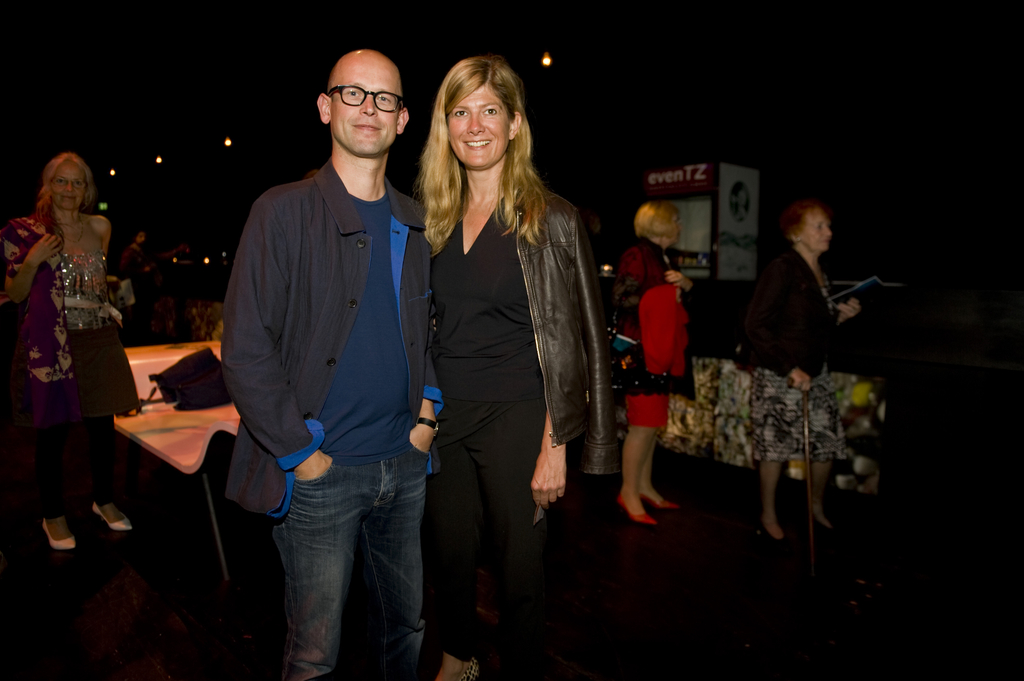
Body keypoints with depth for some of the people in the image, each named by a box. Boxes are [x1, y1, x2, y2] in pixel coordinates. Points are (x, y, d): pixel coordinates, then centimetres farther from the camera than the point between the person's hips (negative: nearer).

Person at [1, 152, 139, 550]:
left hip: (98, 340, 3)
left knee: (103, 426, 10)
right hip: (49, 344, -3)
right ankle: (53, 516, 20)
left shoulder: (100, 227, 8)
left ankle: (103, 500, 30)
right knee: (52, 430, 4)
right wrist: (33, 261, -16)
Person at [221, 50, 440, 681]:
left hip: (405, 463, 5)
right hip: (321, 473, -5)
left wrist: (428, 411, 5)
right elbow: (246, 350, -12)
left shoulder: (415, 223, 8)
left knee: (405, 622, 21)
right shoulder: (283, 211, -8)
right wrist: (300, 454, -13)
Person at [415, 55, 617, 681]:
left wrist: (556, 444, -13)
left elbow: (579, 337, -8)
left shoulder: (552, 219, -7)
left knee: (521, 561, 7)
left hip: (517, 417, -4)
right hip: (444, 413, 5)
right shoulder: (436, 218, 9)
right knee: (450, 552, 18)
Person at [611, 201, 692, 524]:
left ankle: (644, 486, 24)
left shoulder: (661, 258, 19)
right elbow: (620, 298, -21)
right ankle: (629, 493, 5)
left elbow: (676, 298, 20)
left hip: (659, 350, 10)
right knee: (644, 423, -6)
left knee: (652, 422, 13)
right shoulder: (637, 256, -11)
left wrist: (684, 283, -2)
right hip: (640, 350, -10)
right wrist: (663, 297, -15)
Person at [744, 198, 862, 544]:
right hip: (778, 374, -8)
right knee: (776, 446, 1)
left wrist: (840, 315, 0)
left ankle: (816, 506, 32)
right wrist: (790, 369, -22)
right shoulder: (781, 269, -14)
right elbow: (756, 325, -19)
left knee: (828, 442, 10)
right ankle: (768, 517, 18)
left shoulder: (820, 272, 11)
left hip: (815, 372, 8)